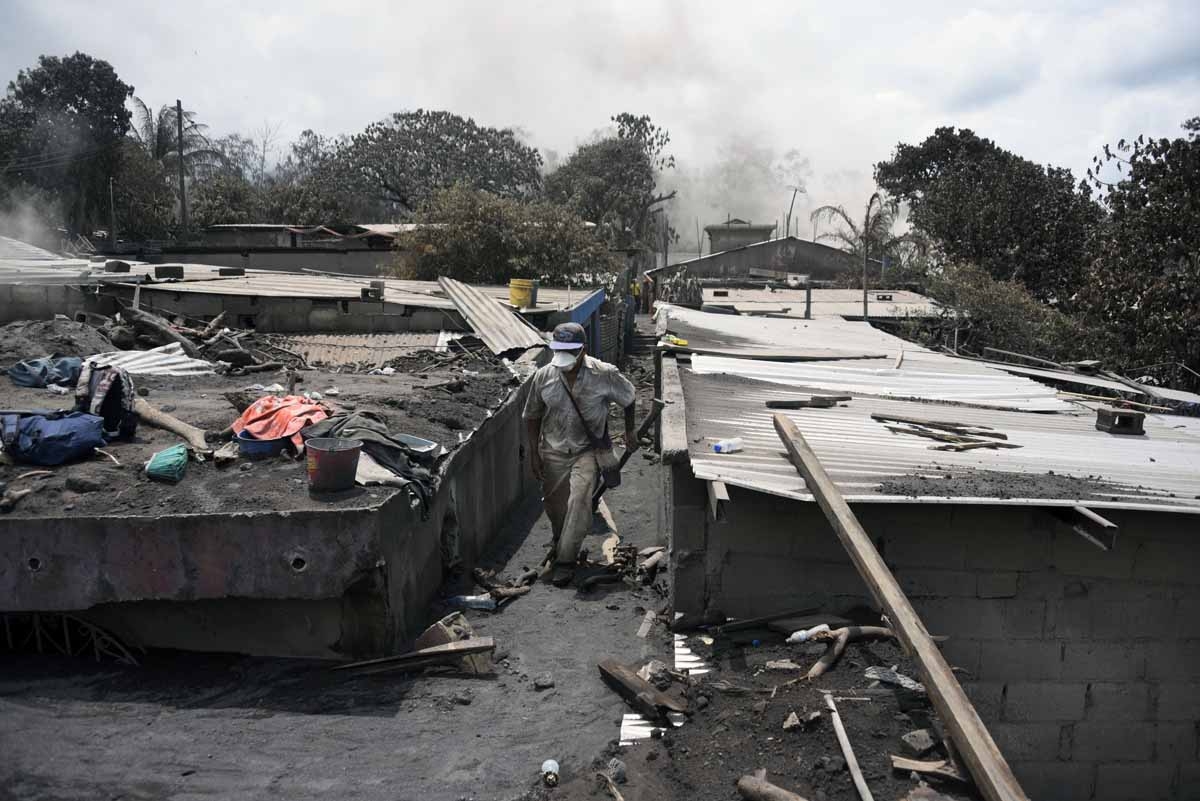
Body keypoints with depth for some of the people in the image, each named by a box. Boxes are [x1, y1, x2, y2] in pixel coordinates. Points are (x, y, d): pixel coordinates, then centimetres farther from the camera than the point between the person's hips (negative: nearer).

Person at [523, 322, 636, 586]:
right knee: (554, 505, 13)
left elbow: (628, 398, 6)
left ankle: (565, 560, -13)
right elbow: (532, 416, 4)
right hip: (553, 451, 3)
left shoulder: (604, 374, -14)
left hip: (587, 449, -3)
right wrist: (534, 453, 3)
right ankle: (561, 543, 43)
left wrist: (629, 430, 14)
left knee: (579, 499, -22)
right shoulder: (543, 376, -9)